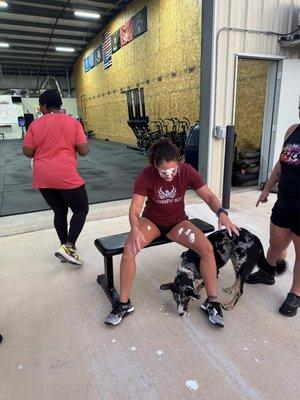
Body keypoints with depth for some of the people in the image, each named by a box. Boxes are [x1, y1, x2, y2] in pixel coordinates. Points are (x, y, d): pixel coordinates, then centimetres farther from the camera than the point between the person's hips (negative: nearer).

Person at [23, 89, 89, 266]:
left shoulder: (35, 124, 5)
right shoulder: (73, 123, -1)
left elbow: (27, 152, 4)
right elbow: (84, 151, -6)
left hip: (42, 177, 4)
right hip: (66, 176, -4)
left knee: (60, 211, 18)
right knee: (82, 209, 11)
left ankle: (65, 248, 26)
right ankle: (68, 247, 0)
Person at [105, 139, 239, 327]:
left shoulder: (187, 171, -19)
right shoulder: (146, 175, -22)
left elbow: (208, 196, -15)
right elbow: (135, 209, -23)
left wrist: (222, 213, -35)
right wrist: (135, 229, -44)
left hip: (178, 221, 1)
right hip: (151, 220, -1)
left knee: (208, 248, -21)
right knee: (129, 250, -27)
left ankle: (212, 302, -3)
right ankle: (123, 303, -7)